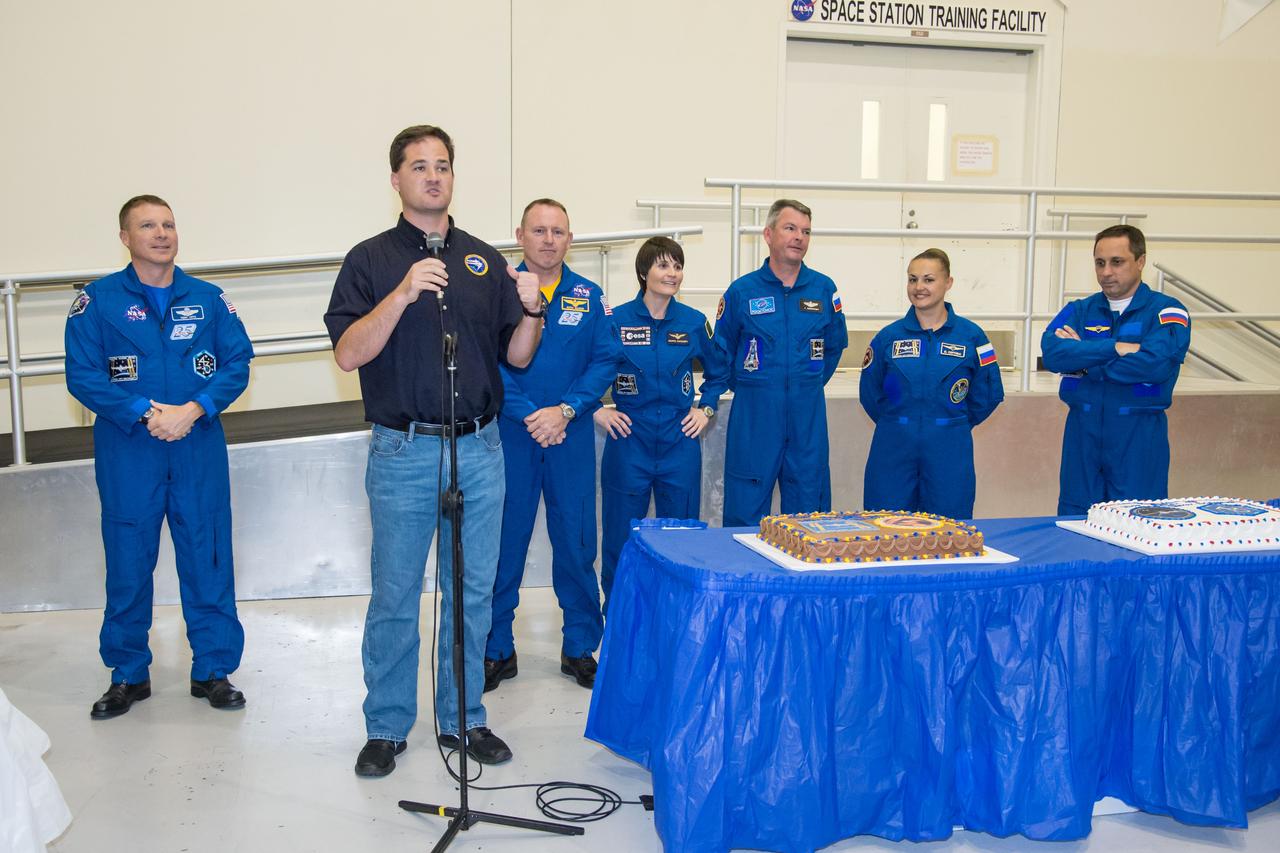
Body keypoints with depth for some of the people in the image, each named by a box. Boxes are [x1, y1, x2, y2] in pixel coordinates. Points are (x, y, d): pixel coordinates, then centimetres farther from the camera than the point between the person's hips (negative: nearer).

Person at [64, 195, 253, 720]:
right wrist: (146, 414, -16)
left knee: (209, 559, 5)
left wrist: (193, 410, -15)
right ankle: (128, 674, 22)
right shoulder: (98, 300, 0)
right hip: (126, 453, -1)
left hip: (200, 448, 1)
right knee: (128, 562, 6)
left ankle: (213, 669, 17)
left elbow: (237, 362, 0)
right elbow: (82, 375, -6)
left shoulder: (209, 299, 6)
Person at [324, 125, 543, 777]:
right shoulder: (371, 260, 1)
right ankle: (387, 726, 21)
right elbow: (348, 355, -11)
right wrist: (403, 294, -22)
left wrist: (531, 311, -10)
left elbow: (517, 357, 9)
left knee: (472, 593, 10)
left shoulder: (485, 260, 10)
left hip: (479, 448, 3)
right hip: (404, 451, -3)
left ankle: (462, 719, 25)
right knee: (394, 595, 6)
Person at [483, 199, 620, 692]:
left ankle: (580, 647, 21)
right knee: (503, 540, 5)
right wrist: (528, 416, -16)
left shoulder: (589, 297, 5)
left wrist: (565, 410, -13)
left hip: (571, 435, 2)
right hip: (510, 433, -1)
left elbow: (605, 361, 0)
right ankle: (498, 650, 19)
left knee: (577, 541, 6)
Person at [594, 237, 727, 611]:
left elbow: (717, 372, 18)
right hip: (629, 443, -2)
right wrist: (596, 409, -3)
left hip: (680, 444, 2)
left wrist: (706, 409, 7)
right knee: (621, 537, 5)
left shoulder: (694, 323, 1)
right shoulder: (616, 320, -5)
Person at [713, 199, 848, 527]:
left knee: (807, 511, 9)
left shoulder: (824, 289, 3)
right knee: (745, 515, 3)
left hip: (808, 417, 2)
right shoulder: (742, 290, -1)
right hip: (754, 417, -2)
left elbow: (834, 346, 16)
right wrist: (746, 388, 8)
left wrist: (810, 385, 13)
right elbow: (722, 351, 9)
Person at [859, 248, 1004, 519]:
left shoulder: (971, 336, 0)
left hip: (949, 454, -1)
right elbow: (870, 393, 11)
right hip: (893, 453, 1)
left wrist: (953, 425, 13)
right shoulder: (888, 336, 2)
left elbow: (988, 395, 7)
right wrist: (899, 425, 12)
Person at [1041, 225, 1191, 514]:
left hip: (1139, 437, -3)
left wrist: (1083, 357, -11)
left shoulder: (1166, 311, -1)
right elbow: (1051, 352, -10)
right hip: (1082, 435, 3)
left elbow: (1156, 363, -20)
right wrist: (1115, 348, -19)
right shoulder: (1079, 311, 9)